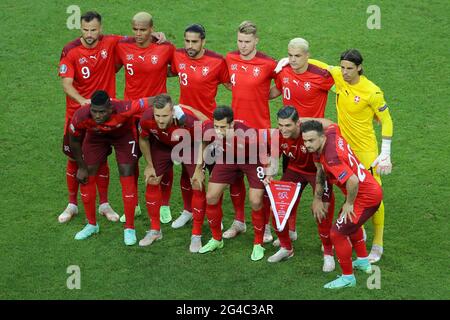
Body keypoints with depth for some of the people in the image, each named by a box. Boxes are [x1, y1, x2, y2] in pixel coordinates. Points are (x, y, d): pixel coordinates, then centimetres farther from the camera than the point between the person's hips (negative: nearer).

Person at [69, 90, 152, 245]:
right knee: (86, 177, 0)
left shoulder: (123, 110, -45)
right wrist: (81, 167, -5)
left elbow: (152, 102, -33)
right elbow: (75, 141, -14)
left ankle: (129, 228, 2)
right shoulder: (81, 117, -36)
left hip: (124, 134, -2)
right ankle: (92, 225, 20)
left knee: (127, 176, -10)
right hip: (96, 136, 2)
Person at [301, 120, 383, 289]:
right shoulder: (331, 133, -6)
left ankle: (348, 277, 13)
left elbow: (353, 181, -41)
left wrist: (349, 204, -21)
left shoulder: (331, 157, -33)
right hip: (372, 189, 11)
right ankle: (363, 262, 52)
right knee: (349, 221, 34)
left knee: (337, 233, -5)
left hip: (366, 197, -11)